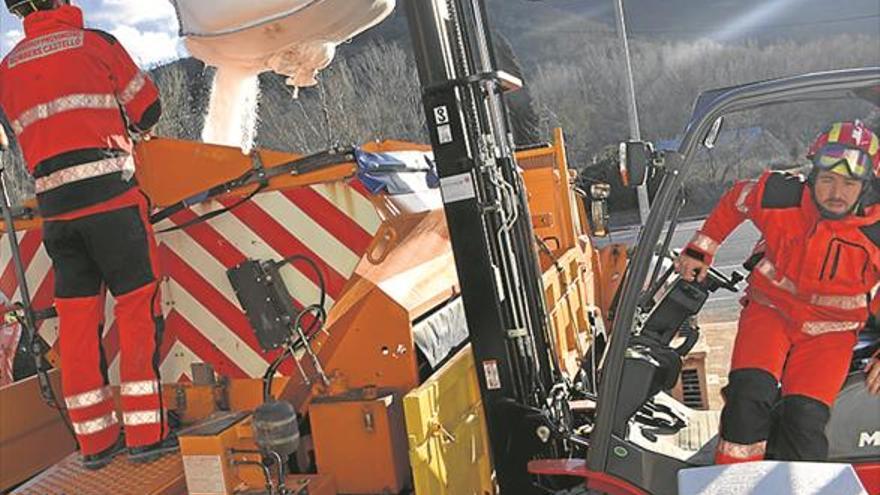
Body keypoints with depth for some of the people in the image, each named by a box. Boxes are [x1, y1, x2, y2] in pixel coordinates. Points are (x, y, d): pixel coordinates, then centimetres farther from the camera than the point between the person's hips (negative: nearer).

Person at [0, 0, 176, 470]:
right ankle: (144, 433, 0)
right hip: (109, 190, -4)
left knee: (77, 318, 8)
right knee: (138, 306, 0)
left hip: (53, 202, 5)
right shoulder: (96, 42, 4)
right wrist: (127, 127, 30)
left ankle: (95, 439, 14)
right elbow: (147, 109, 9)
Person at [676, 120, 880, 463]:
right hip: (770, 309, 0)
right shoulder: (779, 196, -12)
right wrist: (700, 249, 10)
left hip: (830, 331, 0)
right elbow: (734, 200, 9)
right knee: (750, 395, -24)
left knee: (805, 420, -17)